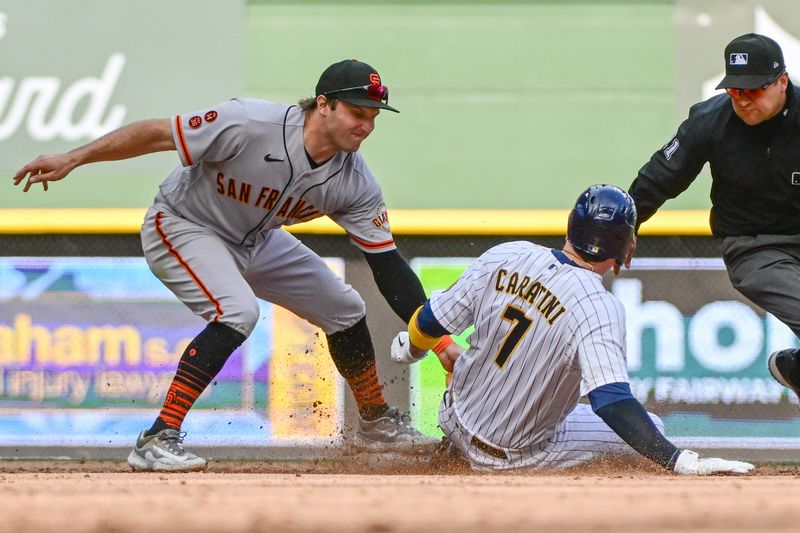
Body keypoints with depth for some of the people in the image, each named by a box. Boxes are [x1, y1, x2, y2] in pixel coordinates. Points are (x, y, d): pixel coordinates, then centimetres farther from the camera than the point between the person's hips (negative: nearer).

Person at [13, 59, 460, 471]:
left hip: (256, 243, 7)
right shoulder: (251, 125, -34)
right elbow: (158, 134, -28)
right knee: (238, 311, -31)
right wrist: (71, 159, -31)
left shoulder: (356, 183, -17)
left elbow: (389, 267, -13)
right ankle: (158, 441, -30)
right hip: (182, 228, -7)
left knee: (345, 309, 10)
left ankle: (376, 423, 34)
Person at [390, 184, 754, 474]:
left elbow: (431, 324, 1)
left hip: (457, 422, 5)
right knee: (651, 427, 3)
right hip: (517, 455, -5)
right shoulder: (599, 307, -27)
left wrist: (409, 346, 24)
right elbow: (612, 403, -37)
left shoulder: (503, 256, -11)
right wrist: (681, 462, -41)